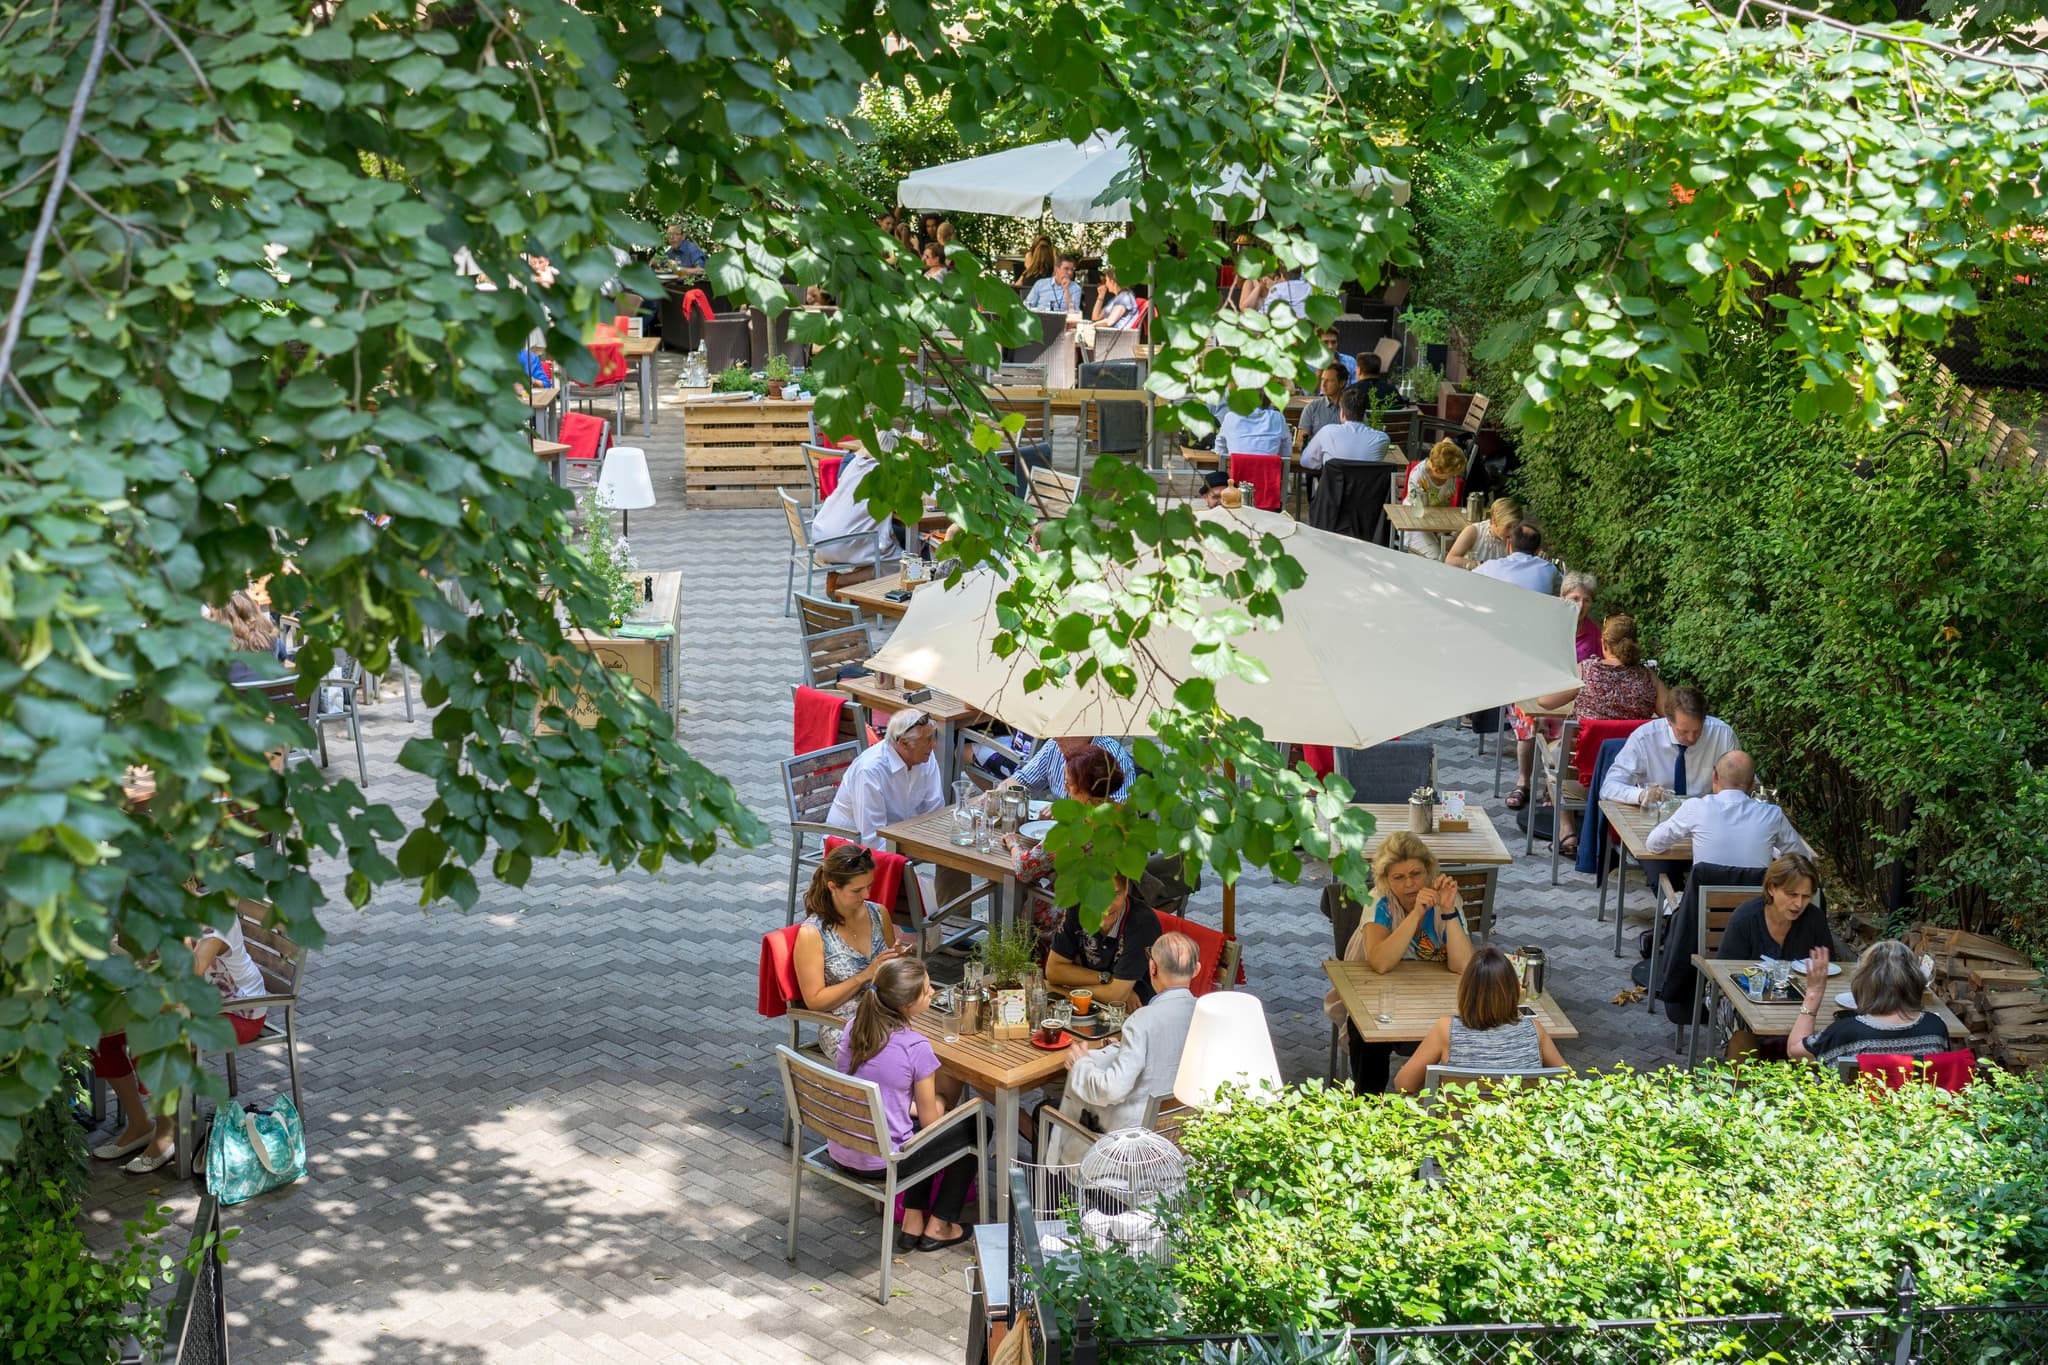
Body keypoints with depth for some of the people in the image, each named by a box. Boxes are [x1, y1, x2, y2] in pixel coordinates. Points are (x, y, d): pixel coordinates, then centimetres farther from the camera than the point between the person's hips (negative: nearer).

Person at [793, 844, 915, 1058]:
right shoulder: (812, 934, -7)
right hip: (843, 1030, -5)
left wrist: (898, 959, -1)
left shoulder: (879, 913, 9)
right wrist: (865, 976, -15)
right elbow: (815, 1001, -8)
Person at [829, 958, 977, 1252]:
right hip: (879, 1163, -7)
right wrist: (936, 1105, 13)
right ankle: (938, 1226, 25)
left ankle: (912, 1222, 31)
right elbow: (929, 1121, -9)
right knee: (974, 1129, 15)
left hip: (839, 1152, 7)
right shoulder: (916, 1048, -21)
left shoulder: (855, 1026, -2)